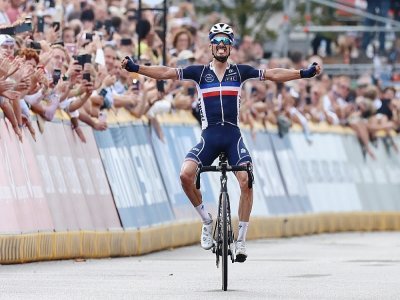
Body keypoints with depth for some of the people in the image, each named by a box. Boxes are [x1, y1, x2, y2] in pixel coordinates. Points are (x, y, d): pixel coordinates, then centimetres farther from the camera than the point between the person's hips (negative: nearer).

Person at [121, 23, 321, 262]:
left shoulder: (239, 71, 8)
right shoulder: (200, 72, 7)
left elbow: (273, 75, 5)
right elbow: (166, 73, 2)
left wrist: (305, 73, -3)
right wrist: (135, 68, -8)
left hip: (233, 135, 0)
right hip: (209, 136, 0)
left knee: (246, 181, -18)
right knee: (186, 175, -22)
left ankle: (241, 240, -6)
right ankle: (207, 221, 2)